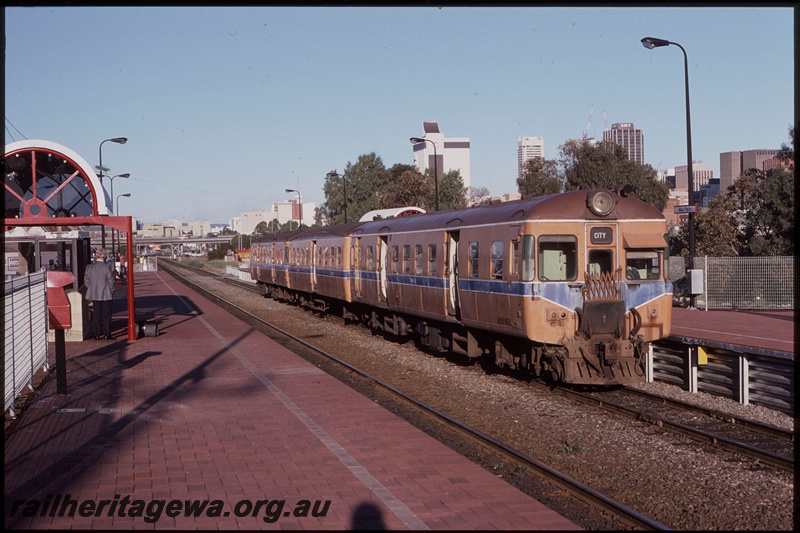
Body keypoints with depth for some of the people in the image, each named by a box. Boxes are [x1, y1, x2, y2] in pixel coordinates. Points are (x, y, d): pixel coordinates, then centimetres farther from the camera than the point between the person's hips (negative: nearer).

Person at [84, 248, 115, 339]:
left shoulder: (89, 267, 3)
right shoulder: (106, 267, -13)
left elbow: (86, 281, 8)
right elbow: (111, 280, -10)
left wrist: (92, 291, 16)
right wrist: (111, 291, 4)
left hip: (94, 295, 5)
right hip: (106, 295, -5)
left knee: (96, 314, 10)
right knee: (106, 314, 2)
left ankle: (97, 334, 11)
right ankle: (107, 334, 4)